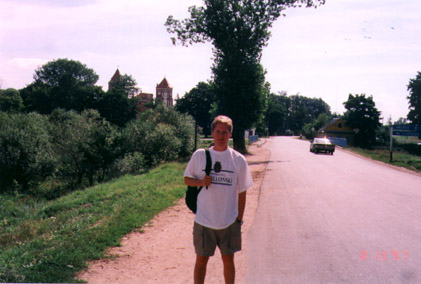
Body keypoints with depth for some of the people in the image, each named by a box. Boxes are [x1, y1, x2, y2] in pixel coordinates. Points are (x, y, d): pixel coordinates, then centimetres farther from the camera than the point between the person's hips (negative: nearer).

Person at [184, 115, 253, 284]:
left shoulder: (238, 160, -2)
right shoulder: (199, 155, -1)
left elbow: (241, 192, 3)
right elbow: (187, 179, 8)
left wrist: (239, 219, 1)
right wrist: (201, 182, -14)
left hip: (229, 221, 0)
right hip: (203, 220, 0)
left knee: (228, 259, 11)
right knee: (201, 259, 9)